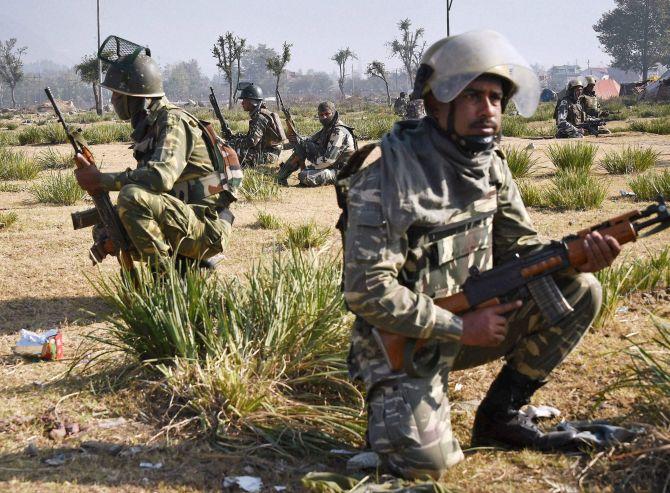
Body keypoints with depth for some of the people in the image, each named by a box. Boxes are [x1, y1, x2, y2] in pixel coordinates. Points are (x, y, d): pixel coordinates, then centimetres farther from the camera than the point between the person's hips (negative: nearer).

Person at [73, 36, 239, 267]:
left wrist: (101, 180, -22)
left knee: (132, 196, -29)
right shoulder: (147, 126, 15)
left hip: (206, 230, -10)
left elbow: (160, 177, -31)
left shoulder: (173, 122, -15)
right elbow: (143, 180, 19)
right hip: (179, 221, 10)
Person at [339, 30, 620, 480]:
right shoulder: (389, 171, -22)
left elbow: (520, 247, 6)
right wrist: (460, 327, -22)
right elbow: (366, 290, -25)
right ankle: (392, 399, 11)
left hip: (471, 320, 7)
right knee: (430, 459, -24)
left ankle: (500, 412, 6)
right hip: (404, 337, -6)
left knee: (580, 292, -7)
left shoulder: (492, 165, 0)